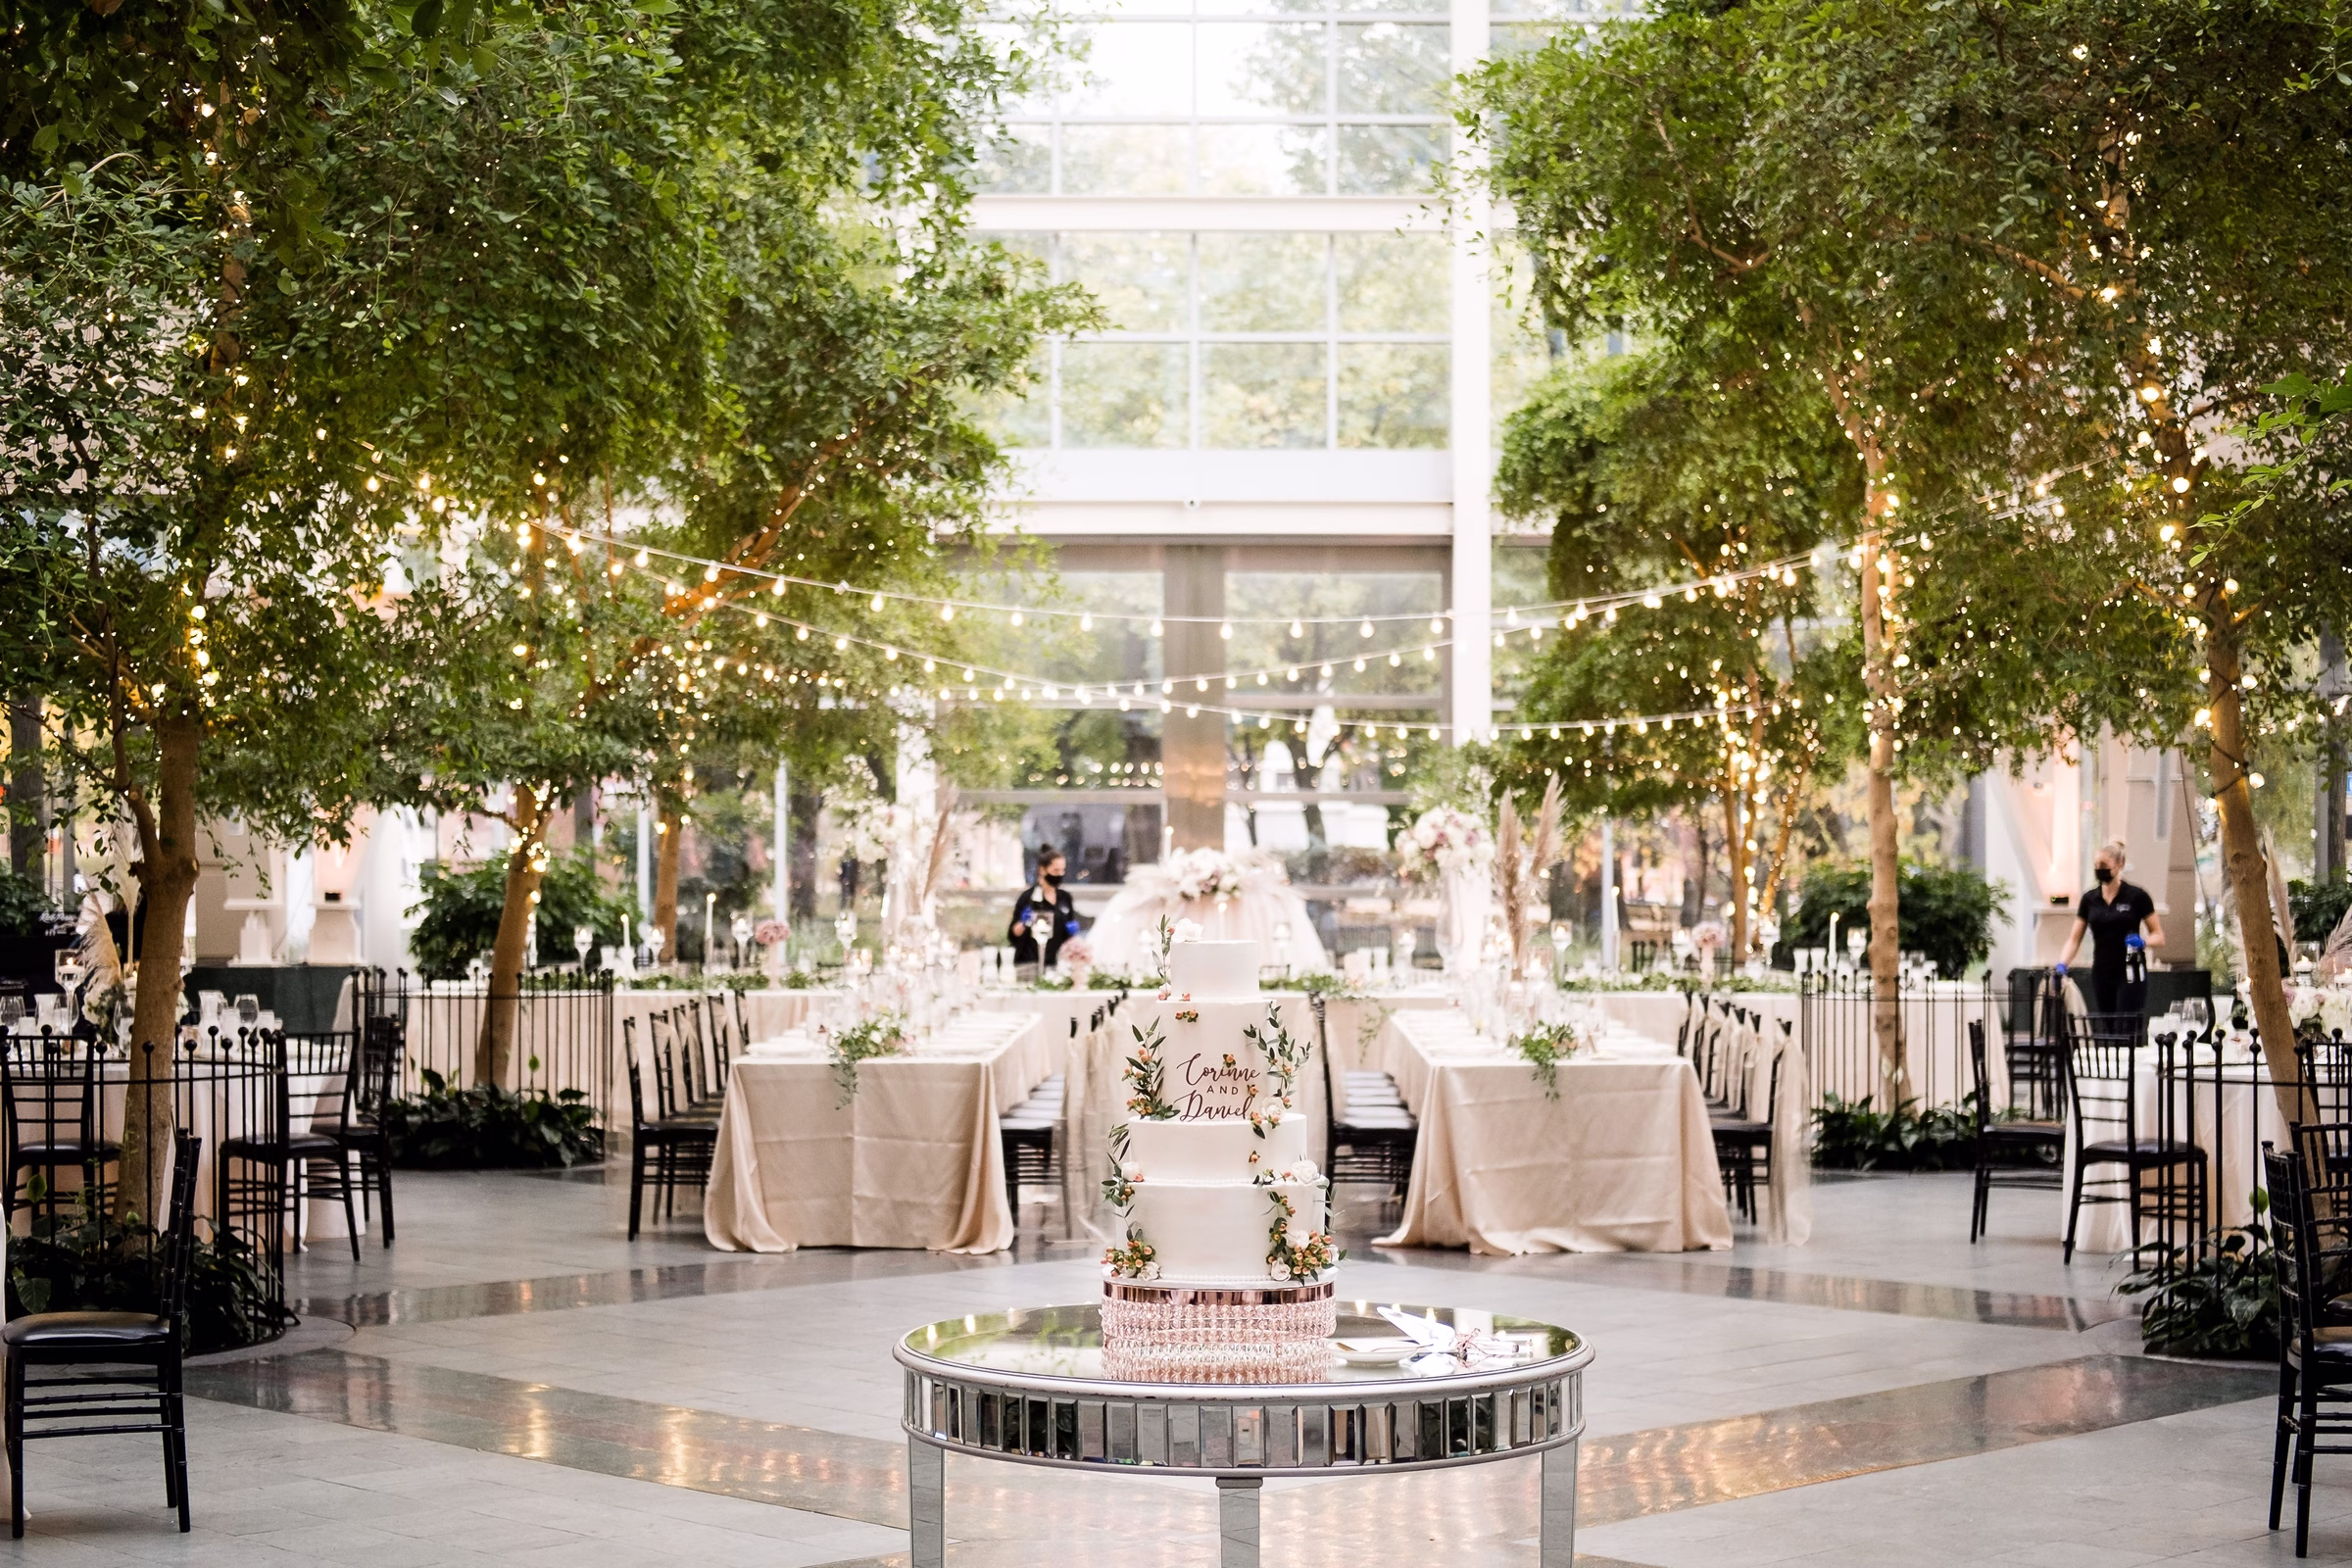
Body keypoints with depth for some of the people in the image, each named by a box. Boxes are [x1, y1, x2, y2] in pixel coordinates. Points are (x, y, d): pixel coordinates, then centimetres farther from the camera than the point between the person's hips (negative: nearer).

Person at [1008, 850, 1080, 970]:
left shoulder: (1065, 897, 10)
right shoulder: (1028, 897, -4)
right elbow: (1013, 934, -3)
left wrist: (1073, 931, 0)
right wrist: (1023, 924, -21)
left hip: (1057, 963, 4)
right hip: (1030, 963, -4)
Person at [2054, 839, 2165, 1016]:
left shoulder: (2136, 897, -4)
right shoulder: (2090, 899, 7)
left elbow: (2159, 936, 0)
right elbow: (2074, 939, 5)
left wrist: (2142, 941, -21)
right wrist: (2062, 965, -11)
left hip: (2129, 975, -4)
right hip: (2101, 975, 4)